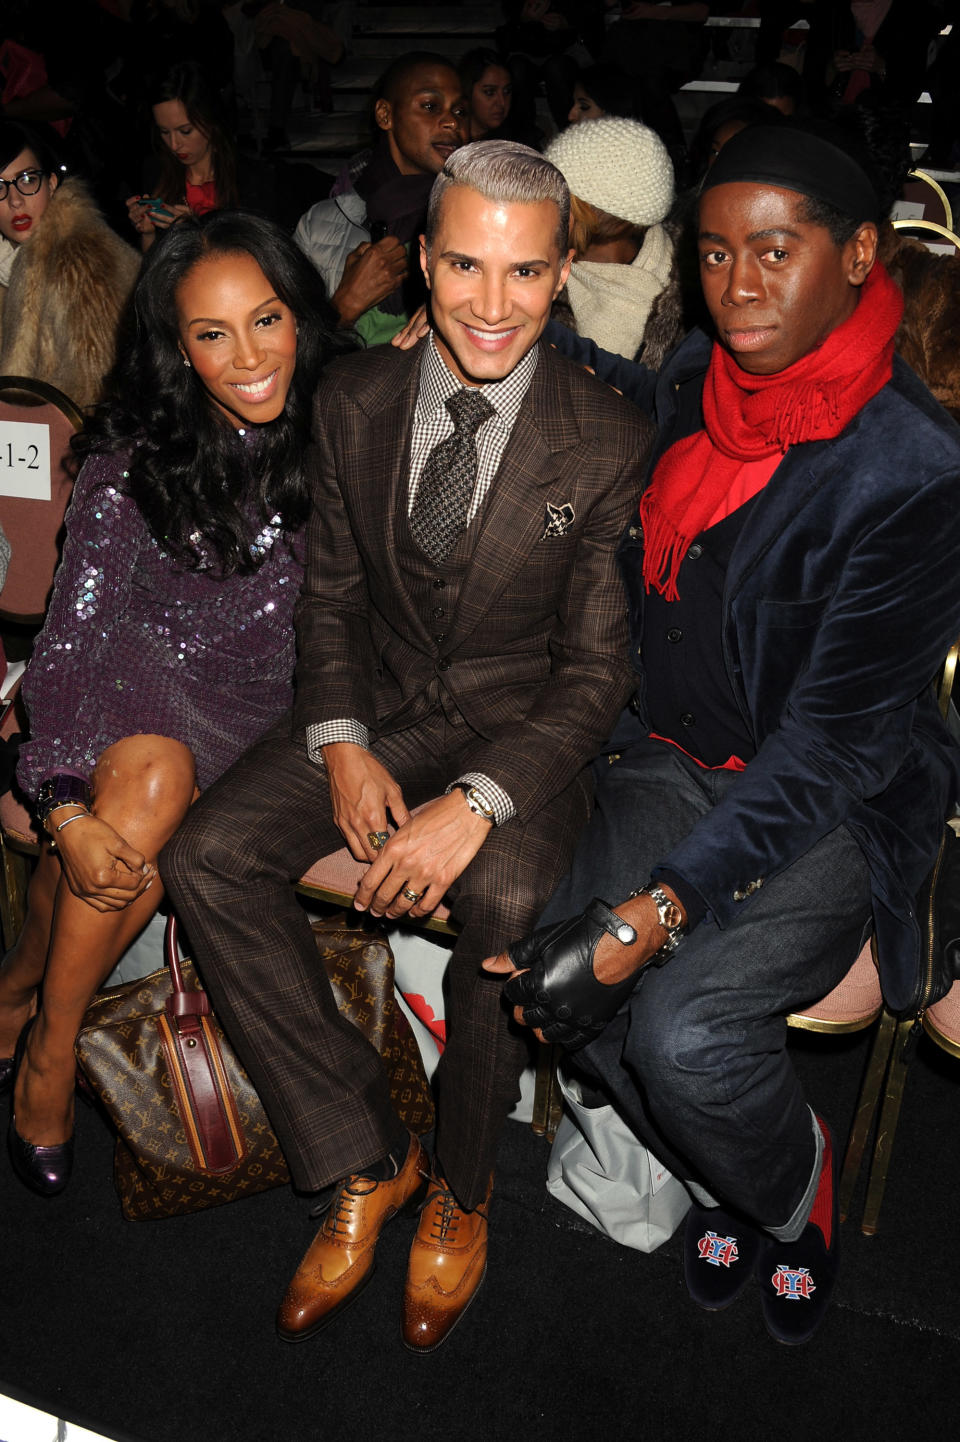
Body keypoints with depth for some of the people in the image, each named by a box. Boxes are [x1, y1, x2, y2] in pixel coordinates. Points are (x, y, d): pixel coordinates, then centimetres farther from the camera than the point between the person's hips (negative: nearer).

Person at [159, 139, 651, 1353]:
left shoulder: (608, 446, -12)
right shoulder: (354, 401, 0)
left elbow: (595, 671, -12)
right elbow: (330, 592, 7)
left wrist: (477, 803, -26)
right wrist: (340, 744, -10)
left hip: (522, 728, -4)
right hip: (378, 710, 4)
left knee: (508, 898, -34)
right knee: (205, 856, -17)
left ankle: (460, 1184, -2)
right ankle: (362, 1161, -3)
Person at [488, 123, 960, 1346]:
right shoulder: (689, 382, 0)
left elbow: (832, 743, -23)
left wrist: (650, 917, -28)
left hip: (838, 808, -5)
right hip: (679, 760, 6)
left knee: (684, 1027, -27)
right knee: (564, 982, -17)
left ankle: (798, 1186, 12)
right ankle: (719, 1177, 17)